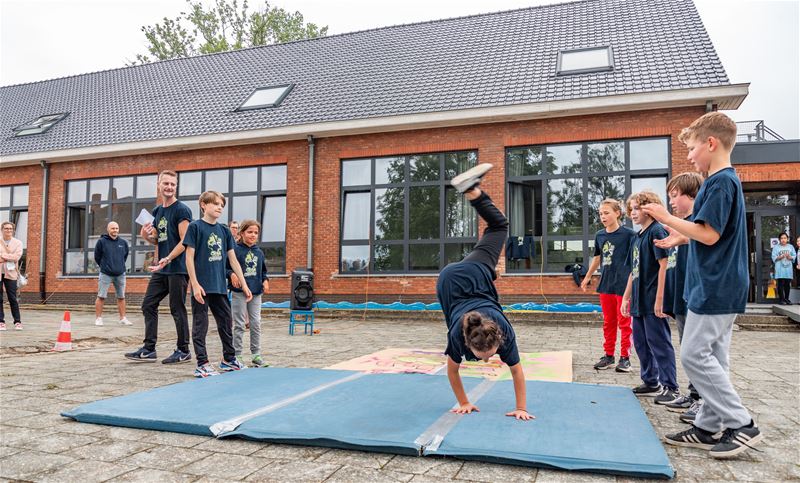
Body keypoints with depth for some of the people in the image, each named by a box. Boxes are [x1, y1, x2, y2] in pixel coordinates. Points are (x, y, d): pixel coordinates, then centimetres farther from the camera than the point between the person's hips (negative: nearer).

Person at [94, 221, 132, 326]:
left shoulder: (123, 243, 5)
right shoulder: (101, 241, -4)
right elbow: (97, 257, 3)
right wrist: (104, 266, 9)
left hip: (120, 274, 3)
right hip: (105, 274, -3)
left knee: (121, 297, 8)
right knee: (101, 297, -2)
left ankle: (123, 318, 16)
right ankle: (98, 318, 9)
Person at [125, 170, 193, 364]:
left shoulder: (182, 210, -8)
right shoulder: (157, 211, 15)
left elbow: (185, 241, -15)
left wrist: (167, 259, -24)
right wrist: (146, 236, 1)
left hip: (178, 268, -8)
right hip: (161, 269, 8)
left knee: (177, 309, -1)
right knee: (148, 305, 8)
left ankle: (183, 351, 10)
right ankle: (148, 349, 16)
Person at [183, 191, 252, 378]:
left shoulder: (224, 231, 11)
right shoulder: (195, 226, -4)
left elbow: (233, 260, 13)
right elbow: (189, 257, -8)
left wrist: (244, 284, 10)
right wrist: (195, 284, -15)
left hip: (220, 286, 6)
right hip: (202, 286, -6)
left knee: (226, 322, 13)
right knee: (200, 325, 1)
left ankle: (229, 359, 27)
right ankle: (202, 364, 9)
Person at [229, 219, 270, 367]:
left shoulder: (259, 253, 11)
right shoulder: (235, 250, -5)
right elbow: (226, 267, -5)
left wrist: (265, 281, 2)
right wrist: (232, 275, -24)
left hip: (256, 293, 5)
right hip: (239, 293, -5)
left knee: (256, 324, 7)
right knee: (239, 325, 2)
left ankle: (256, 354, 16)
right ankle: (237, 355, 12)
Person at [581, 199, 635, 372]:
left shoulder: (628, 234, -9)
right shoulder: (599, 235, 7)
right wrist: (587, 277, 27)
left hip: (623, 285, -5)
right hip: (605, 284, 5)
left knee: (624, 322, 4)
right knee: (608, 322, 12)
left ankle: (625, 357, 14)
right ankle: (608, 355, 21)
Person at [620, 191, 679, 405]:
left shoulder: (656, 231, -10)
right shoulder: (638, 236, 15)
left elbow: (663, 265, -17)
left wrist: (659, 298, -20)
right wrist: (626, 297, 19)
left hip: (652, 301, -9)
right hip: (639, 300, 9)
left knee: (659, 343, -2)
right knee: (641, 343, 15)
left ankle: (671, 387, 9)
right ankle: (651, 383, 27)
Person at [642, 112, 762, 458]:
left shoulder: (720, 182, -16)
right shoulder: (726, 180, 16)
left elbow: (709, 234, -21)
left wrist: (668, 219, -13)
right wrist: (682, 237, 18)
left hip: (715, 288, -10)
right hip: (722, 286, 10)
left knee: (695, 354, -6)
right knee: (711, 357, 12)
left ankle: (741, 424, 3)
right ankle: (709, 427, 19)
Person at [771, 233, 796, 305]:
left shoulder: (791, 247, 14)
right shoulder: (776, 247, 6)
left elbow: (794, 256, 8)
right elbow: (774, 258, -1)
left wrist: (789, 257, -11)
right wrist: (780, 257, -18)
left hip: (788, 269, 3)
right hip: (780, 269, -3)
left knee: (788, 284, 4)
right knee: (781, 284, -5)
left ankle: (786, 299, 13)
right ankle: (781, 299, -1)